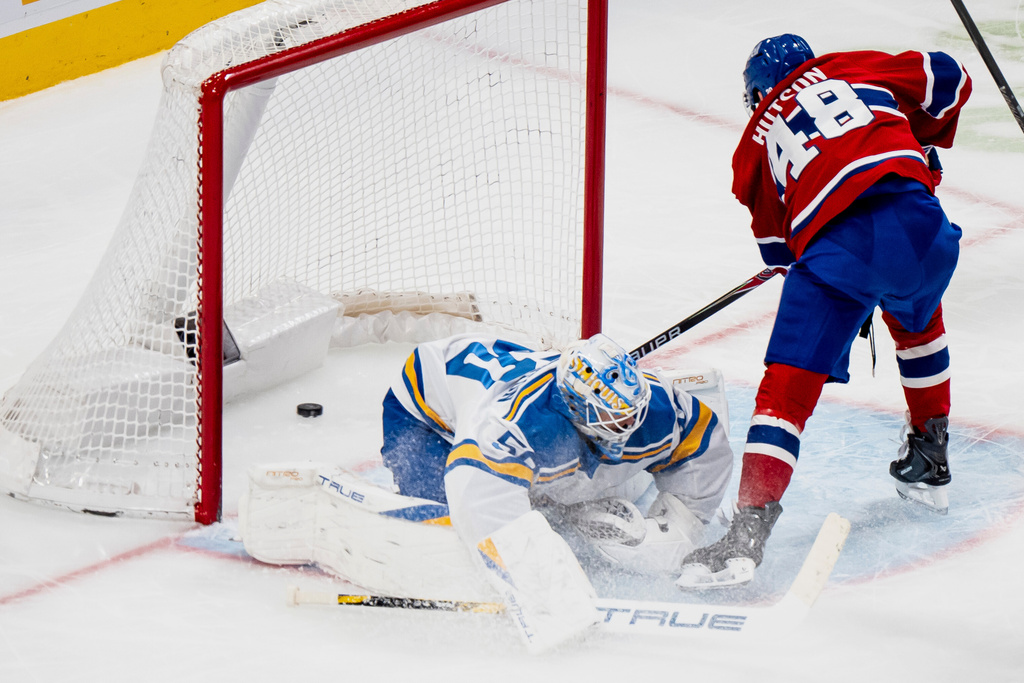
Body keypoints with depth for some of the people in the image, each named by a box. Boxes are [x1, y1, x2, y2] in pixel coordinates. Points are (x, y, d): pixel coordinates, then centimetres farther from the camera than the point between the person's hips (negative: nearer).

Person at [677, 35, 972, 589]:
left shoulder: (756, 141, 25)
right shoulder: (849, 68, 27)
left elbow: (776, 243, 25)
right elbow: (946, 80, 21)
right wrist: (922, 147, 36)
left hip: (831, 243, -2)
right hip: (914, 220, 3)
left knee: (785, 390, -2)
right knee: (916, 320, 35)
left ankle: (749, 528, -16)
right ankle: (929, 461, 42)